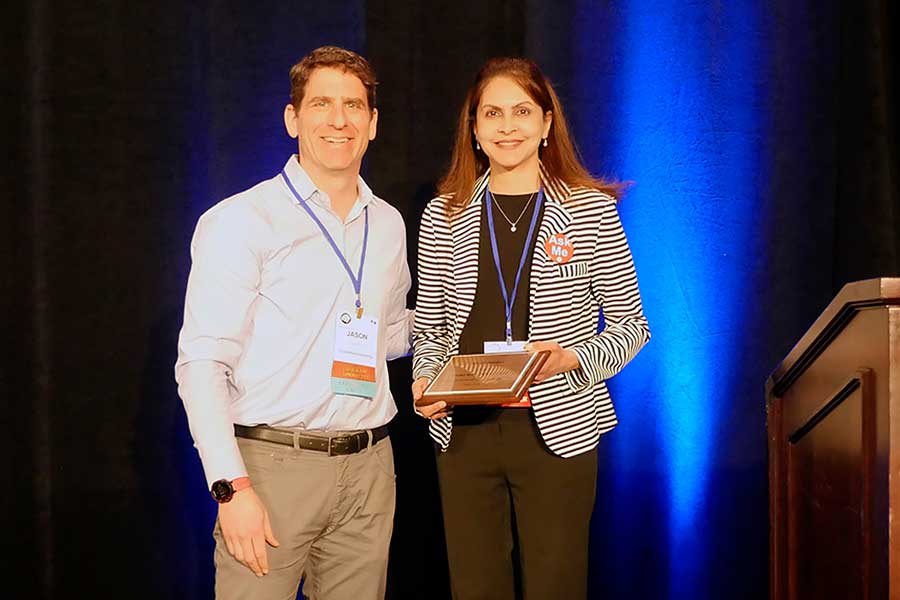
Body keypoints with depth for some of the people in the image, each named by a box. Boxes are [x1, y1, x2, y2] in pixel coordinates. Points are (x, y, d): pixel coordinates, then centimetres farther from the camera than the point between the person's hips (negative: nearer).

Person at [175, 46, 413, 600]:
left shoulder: (388, 224, 12)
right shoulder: (240, 222, -5)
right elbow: (202, 364, -11)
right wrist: (233, 487, -17)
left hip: (368, 470, 5)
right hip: (271, 465, -5)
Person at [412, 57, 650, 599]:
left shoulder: (591, 210, -1)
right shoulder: (445, 215, 6)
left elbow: (631, 324, 3)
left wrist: (572, 358, -15)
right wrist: (425, 378, -6)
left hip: (558, 430, -2)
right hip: (464, 431, 2)